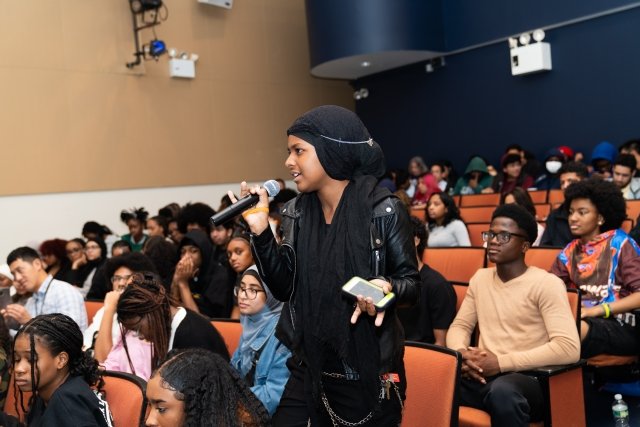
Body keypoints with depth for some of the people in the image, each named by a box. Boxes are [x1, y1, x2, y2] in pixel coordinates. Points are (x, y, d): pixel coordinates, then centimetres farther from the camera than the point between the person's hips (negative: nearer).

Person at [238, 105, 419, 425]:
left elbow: (411, 284, -8)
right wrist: (260, 231, -10)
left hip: (371, 372, -4)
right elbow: (284, 289, 0)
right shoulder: (295, 213, 0)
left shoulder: (384, 211, -14)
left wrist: (387, 288, -30)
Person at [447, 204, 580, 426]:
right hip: (481, 376, 5)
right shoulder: (480, 278, 15)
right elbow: (459, 326, 18)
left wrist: (502, 362, -19)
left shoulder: (546, 284, -6)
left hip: (528, 380, -5)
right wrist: (462, 353, -7)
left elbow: (569, 348, -16)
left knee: (502, 390, -40)